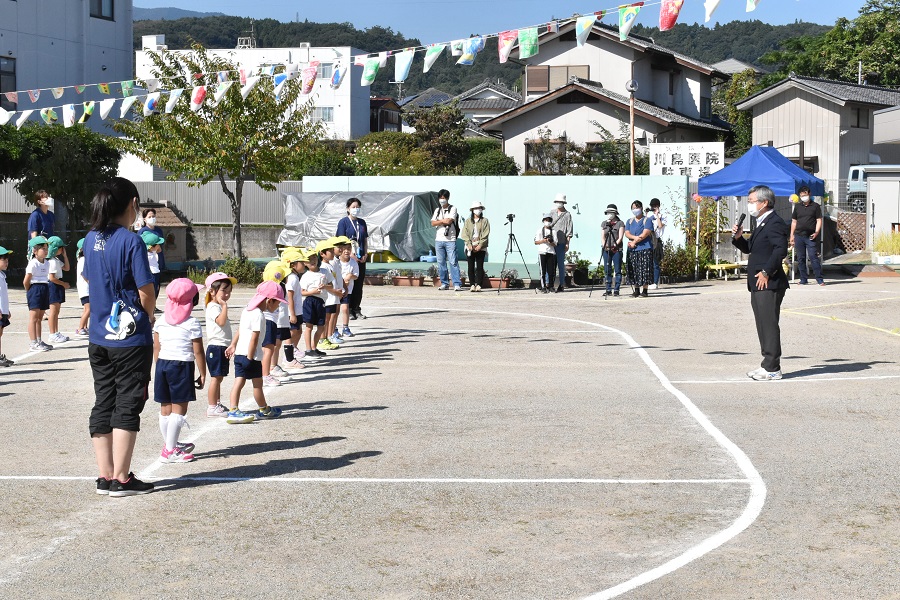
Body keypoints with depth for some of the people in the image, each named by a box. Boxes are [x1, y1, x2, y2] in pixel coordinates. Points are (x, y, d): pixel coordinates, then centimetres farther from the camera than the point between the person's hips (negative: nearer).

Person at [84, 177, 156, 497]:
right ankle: (121, 479, 3)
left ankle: (105, 476, 15)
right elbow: (146, 292, -14)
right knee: (127, 406, 0)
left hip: (98, 336, 7)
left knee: (103, 405, 11)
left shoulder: (91, 239, 6)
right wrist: (149, 316, 5)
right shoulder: (131, 241, -14)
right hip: (130, 337, -6)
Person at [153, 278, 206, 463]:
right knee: (179, 408, -2)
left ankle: (170, 444, 27)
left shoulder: (161, 321, 5)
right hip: (182, 366, -6)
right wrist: (203, 374, -2)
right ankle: (169, 451, -3)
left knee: (165, 407, 13)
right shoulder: (192, 324, -11)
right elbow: (198, 352, -10)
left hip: (163, 364, 6)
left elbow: (156, 348, 10)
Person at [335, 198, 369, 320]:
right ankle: (349, 311, 2)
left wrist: (365, 254, 2)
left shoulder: (362, 222, 13)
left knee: (359, 284, 6)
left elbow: (365, 240, 16)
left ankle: (357, 310, 12)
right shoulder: (343, 222, -3)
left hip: (361, 258, 5)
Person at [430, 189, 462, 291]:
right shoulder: (437, 210, 17)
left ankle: (457, 284, -13)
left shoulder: (452, 209, 3)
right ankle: (444, 283, 12)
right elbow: (433, 223, 4)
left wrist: (439, 221, 1)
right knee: (441, 263, 5)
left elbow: (449, 221, -12)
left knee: (453, 262, -10)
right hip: (438, 240, 5)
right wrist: (444, 221, -6)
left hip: (450, 240, -5)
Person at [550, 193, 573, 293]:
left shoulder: (567, 215, 5)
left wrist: (567, 243, -7)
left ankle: (562, 284, 1)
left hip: (561, 243, -3)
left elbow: (569, 230, 1)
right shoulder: (552, 214, 15)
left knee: (561, 264, -3)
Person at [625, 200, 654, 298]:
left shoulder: (647, 220, 3)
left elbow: (645, 233, -8)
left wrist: (634, 242, -9)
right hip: (632, 250, 5)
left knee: (644, 269, -8)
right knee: (633, 270, 1)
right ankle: (636, 290, 6)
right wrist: (636, 237, -14)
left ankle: (644, 290, -7)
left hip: (645, 249, -5)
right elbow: (627, 233, 6)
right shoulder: (629, 221, 19)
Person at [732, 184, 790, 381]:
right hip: (758, 285, 10)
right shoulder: (762, 224, 20)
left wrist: (766, 272, -24)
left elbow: (781, 250, -23)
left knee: (769, 325, -7)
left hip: (769, 284, -10)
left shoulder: (775, 223, -13)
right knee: (763, 326, 13)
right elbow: (748, 248, 26)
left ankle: (772, 368, -4)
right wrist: (738, 238, 7)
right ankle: (768, 365, 19)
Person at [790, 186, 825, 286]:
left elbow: (819, 220, 2)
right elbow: (794, 221, 17)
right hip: (799, 236, 4)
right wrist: (792, 235, 11)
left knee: (813, 257, -9)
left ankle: (819, 279, -5)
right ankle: (803, 279, 13)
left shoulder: (815, 206, 5)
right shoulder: (797, 207, 14)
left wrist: (817, 232, -12)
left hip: (811, 236, -4)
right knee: (801, 259, 5)